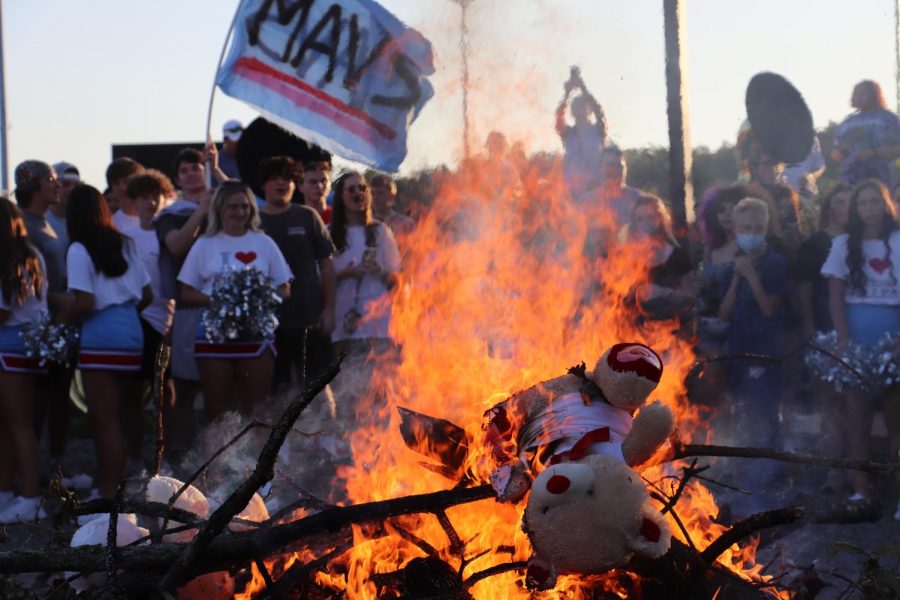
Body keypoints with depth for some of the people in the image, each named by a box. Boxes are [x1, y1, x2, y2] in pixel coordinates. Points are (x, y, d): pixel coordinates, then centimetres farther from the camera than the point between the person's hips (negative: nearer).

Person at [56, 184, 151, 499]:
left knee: (105, 420, -3)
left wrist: (56, 321, -2)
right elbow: (146, 295, 14)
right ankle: (108, 485, 19)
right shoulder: (125, 245, 12)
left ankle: (108, 492, -2)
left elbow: (85, 303, -16)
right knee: (104, 416, 15)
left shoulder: (79, 250, -9)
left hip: (100, 337, -7)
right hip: (131, 333, 7)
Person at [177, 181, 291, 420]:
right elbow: (187, 293, 4)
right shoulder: (205, 245, 7)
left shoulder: (264, 243, 10)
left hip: (257, 333, 0)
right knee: (217, 409, 1)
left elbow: (284, 289, 11)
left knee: (257, 408, -1)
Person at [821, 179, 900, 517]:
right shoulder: (844, 244, 5)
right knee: (858, 413, 3)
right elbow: (835, 297, 2)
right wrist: (843, 338, -9)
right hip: (856, 338, 1)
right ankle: (861, 489, 6)